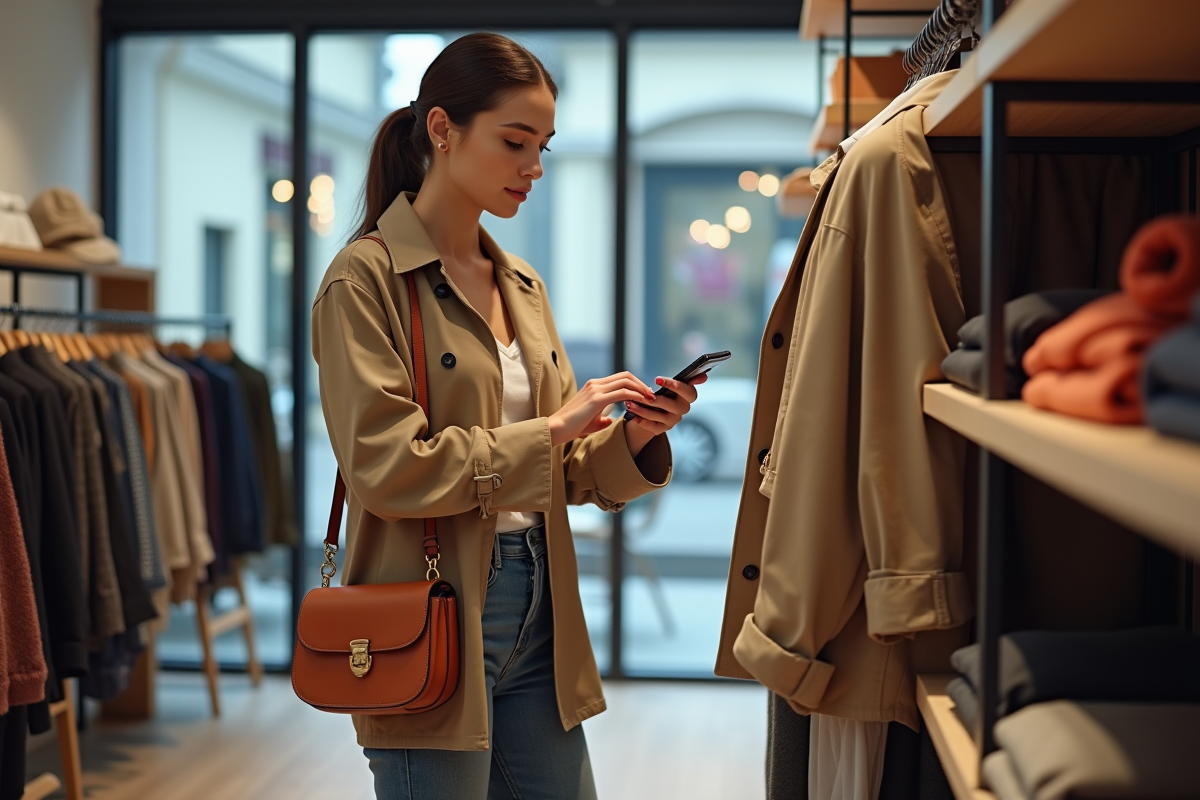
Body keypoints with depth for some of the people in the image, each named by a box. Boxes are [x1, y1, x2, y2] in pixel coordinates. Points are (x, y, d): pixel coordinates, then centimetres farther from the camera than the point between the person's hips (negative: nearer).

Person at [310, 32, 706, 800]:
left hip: (536, 612, 7)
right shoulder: (367, 280, -9)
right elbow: (386, 467, -18)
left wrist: (633, 439, -5)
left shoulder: (522, 284, 13)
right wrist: (550, 427, -17)